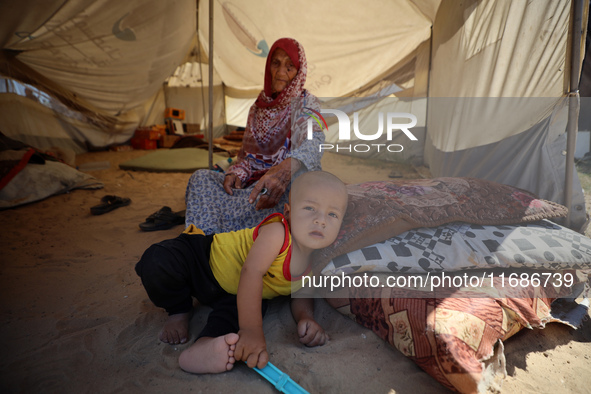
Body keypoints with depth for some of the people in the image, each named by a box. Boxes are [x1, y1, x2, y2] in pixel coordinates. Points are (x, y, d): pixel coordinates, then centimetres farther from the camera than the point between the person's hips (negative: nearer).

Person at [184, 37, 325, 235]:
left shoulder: (305, 103, -3)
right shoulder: (259, 106, 17)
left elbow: (313, 141, -26)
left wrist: (286, 168, -50)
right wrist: (235, 173, -5)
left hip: (290, 187, -6)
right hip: (255, 181, 6)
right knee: (201, 177, -12)